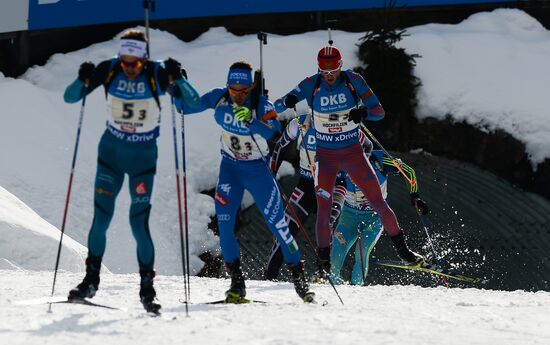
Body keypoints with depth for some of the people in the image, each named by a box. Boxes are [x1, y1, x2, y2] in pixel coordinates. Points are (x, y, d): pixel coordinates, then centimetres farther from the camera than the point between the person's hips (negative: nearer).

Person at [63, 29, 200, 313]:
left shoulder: (157, 74, -17)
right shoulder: (108, 70, -12)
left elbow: (193, 101, -20)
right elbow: (70, 98, -8)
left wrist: (177, 79, -37)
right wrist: (83, 81, -29)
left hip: (143, 155, -2)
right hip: (111, 150, 2)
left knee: (139, 223, -7)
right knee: (101, 218, 0)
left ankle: (147, 287, 7)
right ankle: (91, 280, 17)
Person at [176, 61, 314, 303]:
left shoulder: (261, 104, -21)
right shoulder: (219, 98, -11)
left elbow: (274, 131, -39)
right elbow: (187, 108, -2)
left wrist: (250, 121, -56)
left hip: (257, 169, -3)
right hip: (229, 168, 3)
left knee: (277, 223, -2)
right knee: (224, 221, -13)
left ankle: (299, 278, 12)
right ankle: (237, 282, -6)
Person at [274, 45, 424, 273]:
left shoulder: (353, 81, -9)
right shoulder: (311, 85, -9)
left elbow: (380, 111, -6)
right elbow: (277, 107, -7)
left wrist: (364, 112, -30)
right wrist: (287, 101, -31)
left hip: (354, 153, 1)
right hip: (325, 156, 0)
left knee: (378, 203, 1)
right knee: (323, 212, -6)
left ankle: (402, 248, 17)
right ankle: (324, 263, 8)